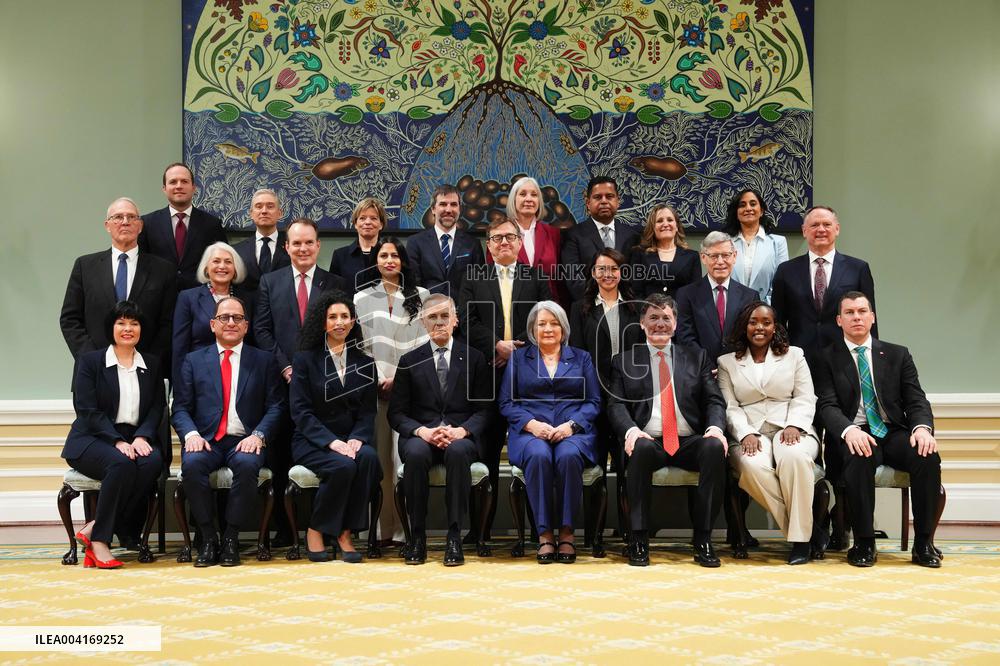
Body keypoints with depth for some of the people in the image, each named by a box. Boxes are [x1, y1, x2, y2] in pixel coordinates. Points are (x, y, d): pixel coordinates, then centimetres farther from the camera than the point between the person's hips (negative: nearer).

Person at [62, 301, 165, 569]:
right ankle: (99, 540, -25)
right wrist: (117, 442, -18)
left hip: (136, 439, 3)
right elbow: (87, 410, -5)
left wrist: (142, 437, -12)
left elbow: (157, 409, 8)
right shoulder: (89, 361, 5)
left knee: (153, 462, -32)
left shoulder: (152, 365, 16)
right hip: (94, 440, -3)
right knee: (122, 464, -36)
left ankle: (93, 529, -24)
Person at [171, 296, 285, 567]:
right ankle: (207, 537, -17)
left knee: (247, 464, -35)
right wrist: (191, 434, -12)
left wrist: (258, 435, -13)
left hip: (244, 442, -1)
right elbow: (180, 408, 8)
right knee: (191, 463, -32)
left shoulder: (264, 360, 13)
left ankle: (231, 537, -19)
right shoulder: (194, 360, 15)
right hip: (205, 440, 1)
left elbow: (275, 406, 5)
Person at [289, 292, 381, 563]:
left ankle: (345, 533, -19)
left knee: (368, 458, -30)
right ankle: (315, 530, -11)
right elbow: (300, 410, -7)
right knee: (343, 466, -32)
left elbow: (368, 410, 6)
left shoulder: (364, 362, 10)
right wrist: (331, 442, -20)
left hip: (351, 438, 3)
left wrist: (356, 439, -15)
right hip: (312, 440, -3)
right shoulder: (306, 359, 1)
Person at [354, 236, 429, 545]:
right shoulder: (363, 299, 11)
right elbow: (360, 345, 7)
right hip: (375, 387, 1)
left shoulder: (420, 297, 8)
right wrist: (379, 380, -5)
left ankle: (405, 529, -5)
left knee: (404, 456, -8)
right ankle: (384, 529, 3)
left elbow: (424, 343, 3)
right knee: (379, 457, -1)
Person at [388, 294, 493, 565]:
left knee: (457, 451, -37)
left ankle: (454, 537, -32)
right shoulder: (410, 361, 12)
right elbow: (396, 413, 6)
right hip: (420, 435, 1)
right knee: (416, 453, -35)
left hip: (461, 436, -1)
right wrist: (422, 431, -14)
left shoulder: (474, 358, 11)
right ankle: (417, 536, -24)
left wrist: (461, 430, -15)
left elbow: (484, 409, 5)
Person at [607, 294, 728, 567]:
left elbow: (714, 400, 10)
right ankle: (638, 540, -26)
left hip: (689, 442, 1)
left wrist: (715, 427, -12)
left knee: (715, 446, -32)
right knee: (641, 448, -36)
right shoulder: (624, 360, 17)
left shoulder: (697, 356, 20)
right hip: (648, 440, -1)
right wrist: (630, 430, -17)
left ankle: (703, 540, -24)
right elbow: (616, 404, 5)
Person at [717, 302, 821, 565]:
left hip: (791, 429, 0)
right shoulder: (727, 362, 17)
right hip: (749, 433, 0)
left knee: (794, 457, -37)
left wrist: (794, 426, -11)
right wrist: (746, 434, -12)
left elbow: (805, 399, 9)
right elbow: (730, 407, 7)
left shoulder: (794, 355, 18)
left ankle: (801, 538, -26)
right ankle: (808, 529, -23)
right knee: (753, 466, -36)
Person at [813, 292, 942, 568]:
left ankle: (924, 543, -19)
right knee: (859, 459, -37)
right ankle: (864, 543, -25)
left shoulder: (898, 355, 15)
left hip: (894, 433, 3)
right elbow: (827, 406, -5)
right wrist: (849, 430, -27)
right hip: (854, 436, -2)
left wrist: (923, 427, -17)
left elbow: (916, 400, 7)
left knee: (928, 456, -28)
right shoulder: (827, 358, 7)